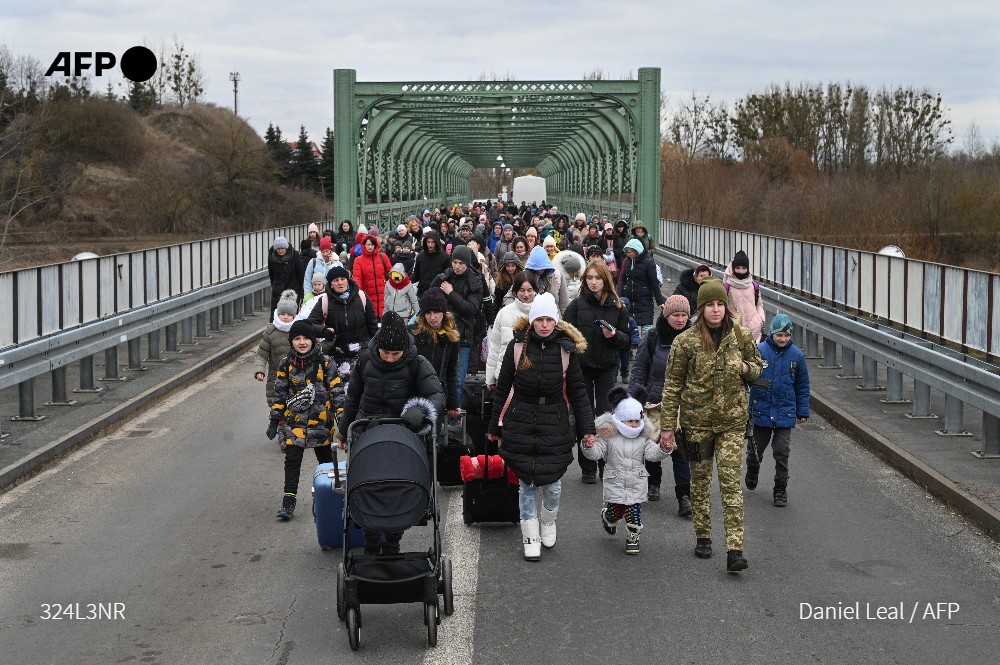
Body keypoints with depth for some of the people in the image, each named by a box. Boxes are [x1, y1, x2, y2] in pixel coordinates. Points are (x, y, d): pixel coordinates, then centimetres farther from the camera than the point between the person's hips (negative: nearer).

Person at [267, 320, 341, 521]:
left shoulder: (324, 363, -3)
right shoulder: (286, 365, 1)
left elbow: (335, 391, -1)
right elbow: (279, 395, 6)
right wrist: (274, 421, 3)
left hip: (320, 420, 0)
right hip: (294, 421, 0)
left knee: (326, 459, 11)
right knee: (292, 461, -4)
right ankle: (288, 500, -1)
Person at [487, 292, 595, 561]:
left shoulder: (566, 349, -3)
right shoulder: (518, 347, -4)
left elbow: (577, 392, 4)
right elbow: (502, 389, 4)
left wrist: (587, 428, -1)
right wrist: (495, 426, 8)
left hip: (555, 425, 0)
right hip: (521, 425, 0)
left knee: (552, 482, 4)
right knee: (527, 483, 4)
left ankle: (548, 522, 34)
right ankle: (530, 536, 18)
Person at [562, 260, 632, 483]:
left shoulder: (617, 307, 4)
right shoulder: (577, 305, -1)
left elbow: (627, 339, 8)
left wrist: (614, 336, -14)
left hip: (607, 368, 1)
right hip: (581, 367, -1)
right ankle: (588, 468, 11)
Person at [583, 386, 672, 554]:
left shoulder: (644, 437, 2)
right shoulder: (608, 436, -6)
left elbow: (651, 454, -4)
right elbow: (596, 453, -10)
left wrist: (663, 449, -23)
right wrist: (589, 447, -31)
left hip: (637, 484, 2)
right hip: (615, 483, -2)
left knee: (634, 511, 0)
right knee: (616, 511, 5)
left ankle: (633, 537, 20)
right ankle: (607, 517, 41)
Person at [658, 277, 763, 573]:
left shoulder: (740, 337, 1)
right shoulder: (686, 341, -6)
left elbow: (757, 365, 17)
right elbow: (672, 384, -3)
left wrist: (746, 369, -8)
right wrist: (667, 424, -5)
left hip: (732, 421, 0)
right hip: (697, 420, 0)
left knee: (731, 483, -8)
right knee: (700, 480, 12)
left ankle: (735, 549, -12)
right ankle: (703, 536, 29)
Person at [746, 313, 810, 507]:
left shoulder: (796, 355, 0)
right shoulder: (759, 351, -8)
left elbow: (802, 386, 9)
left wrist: (803, 412, 10)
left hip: (785, 413, 1)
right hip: (761, 410, -1)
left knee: (782, 452, 0)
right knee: (756, 449, 13)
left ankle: (781, 490, 13)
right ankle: (752, 471, 45)